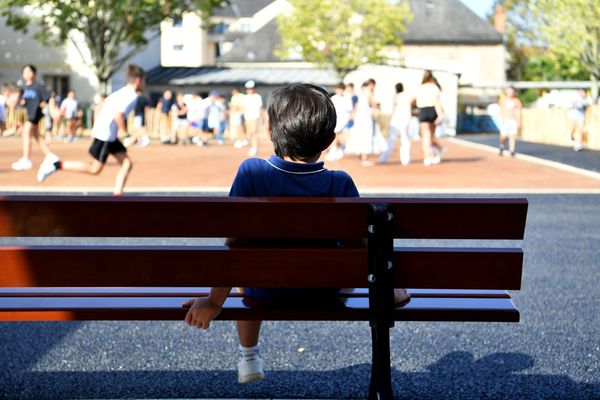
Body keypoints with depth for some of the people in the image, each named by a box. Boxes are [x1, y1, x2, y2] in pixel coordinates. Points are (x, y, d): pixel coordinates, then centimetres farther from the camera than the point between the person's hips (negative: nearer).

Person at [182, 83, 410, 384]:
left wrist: (215, 302, -12)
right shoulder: (340, 184, -20)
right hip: (326, 292, 0)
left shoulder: (251, 172, -22)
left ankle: (249, 357, 43)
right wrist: (389, 292, 1)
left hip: (265, 294, 0)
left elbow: (234, 244, -21)